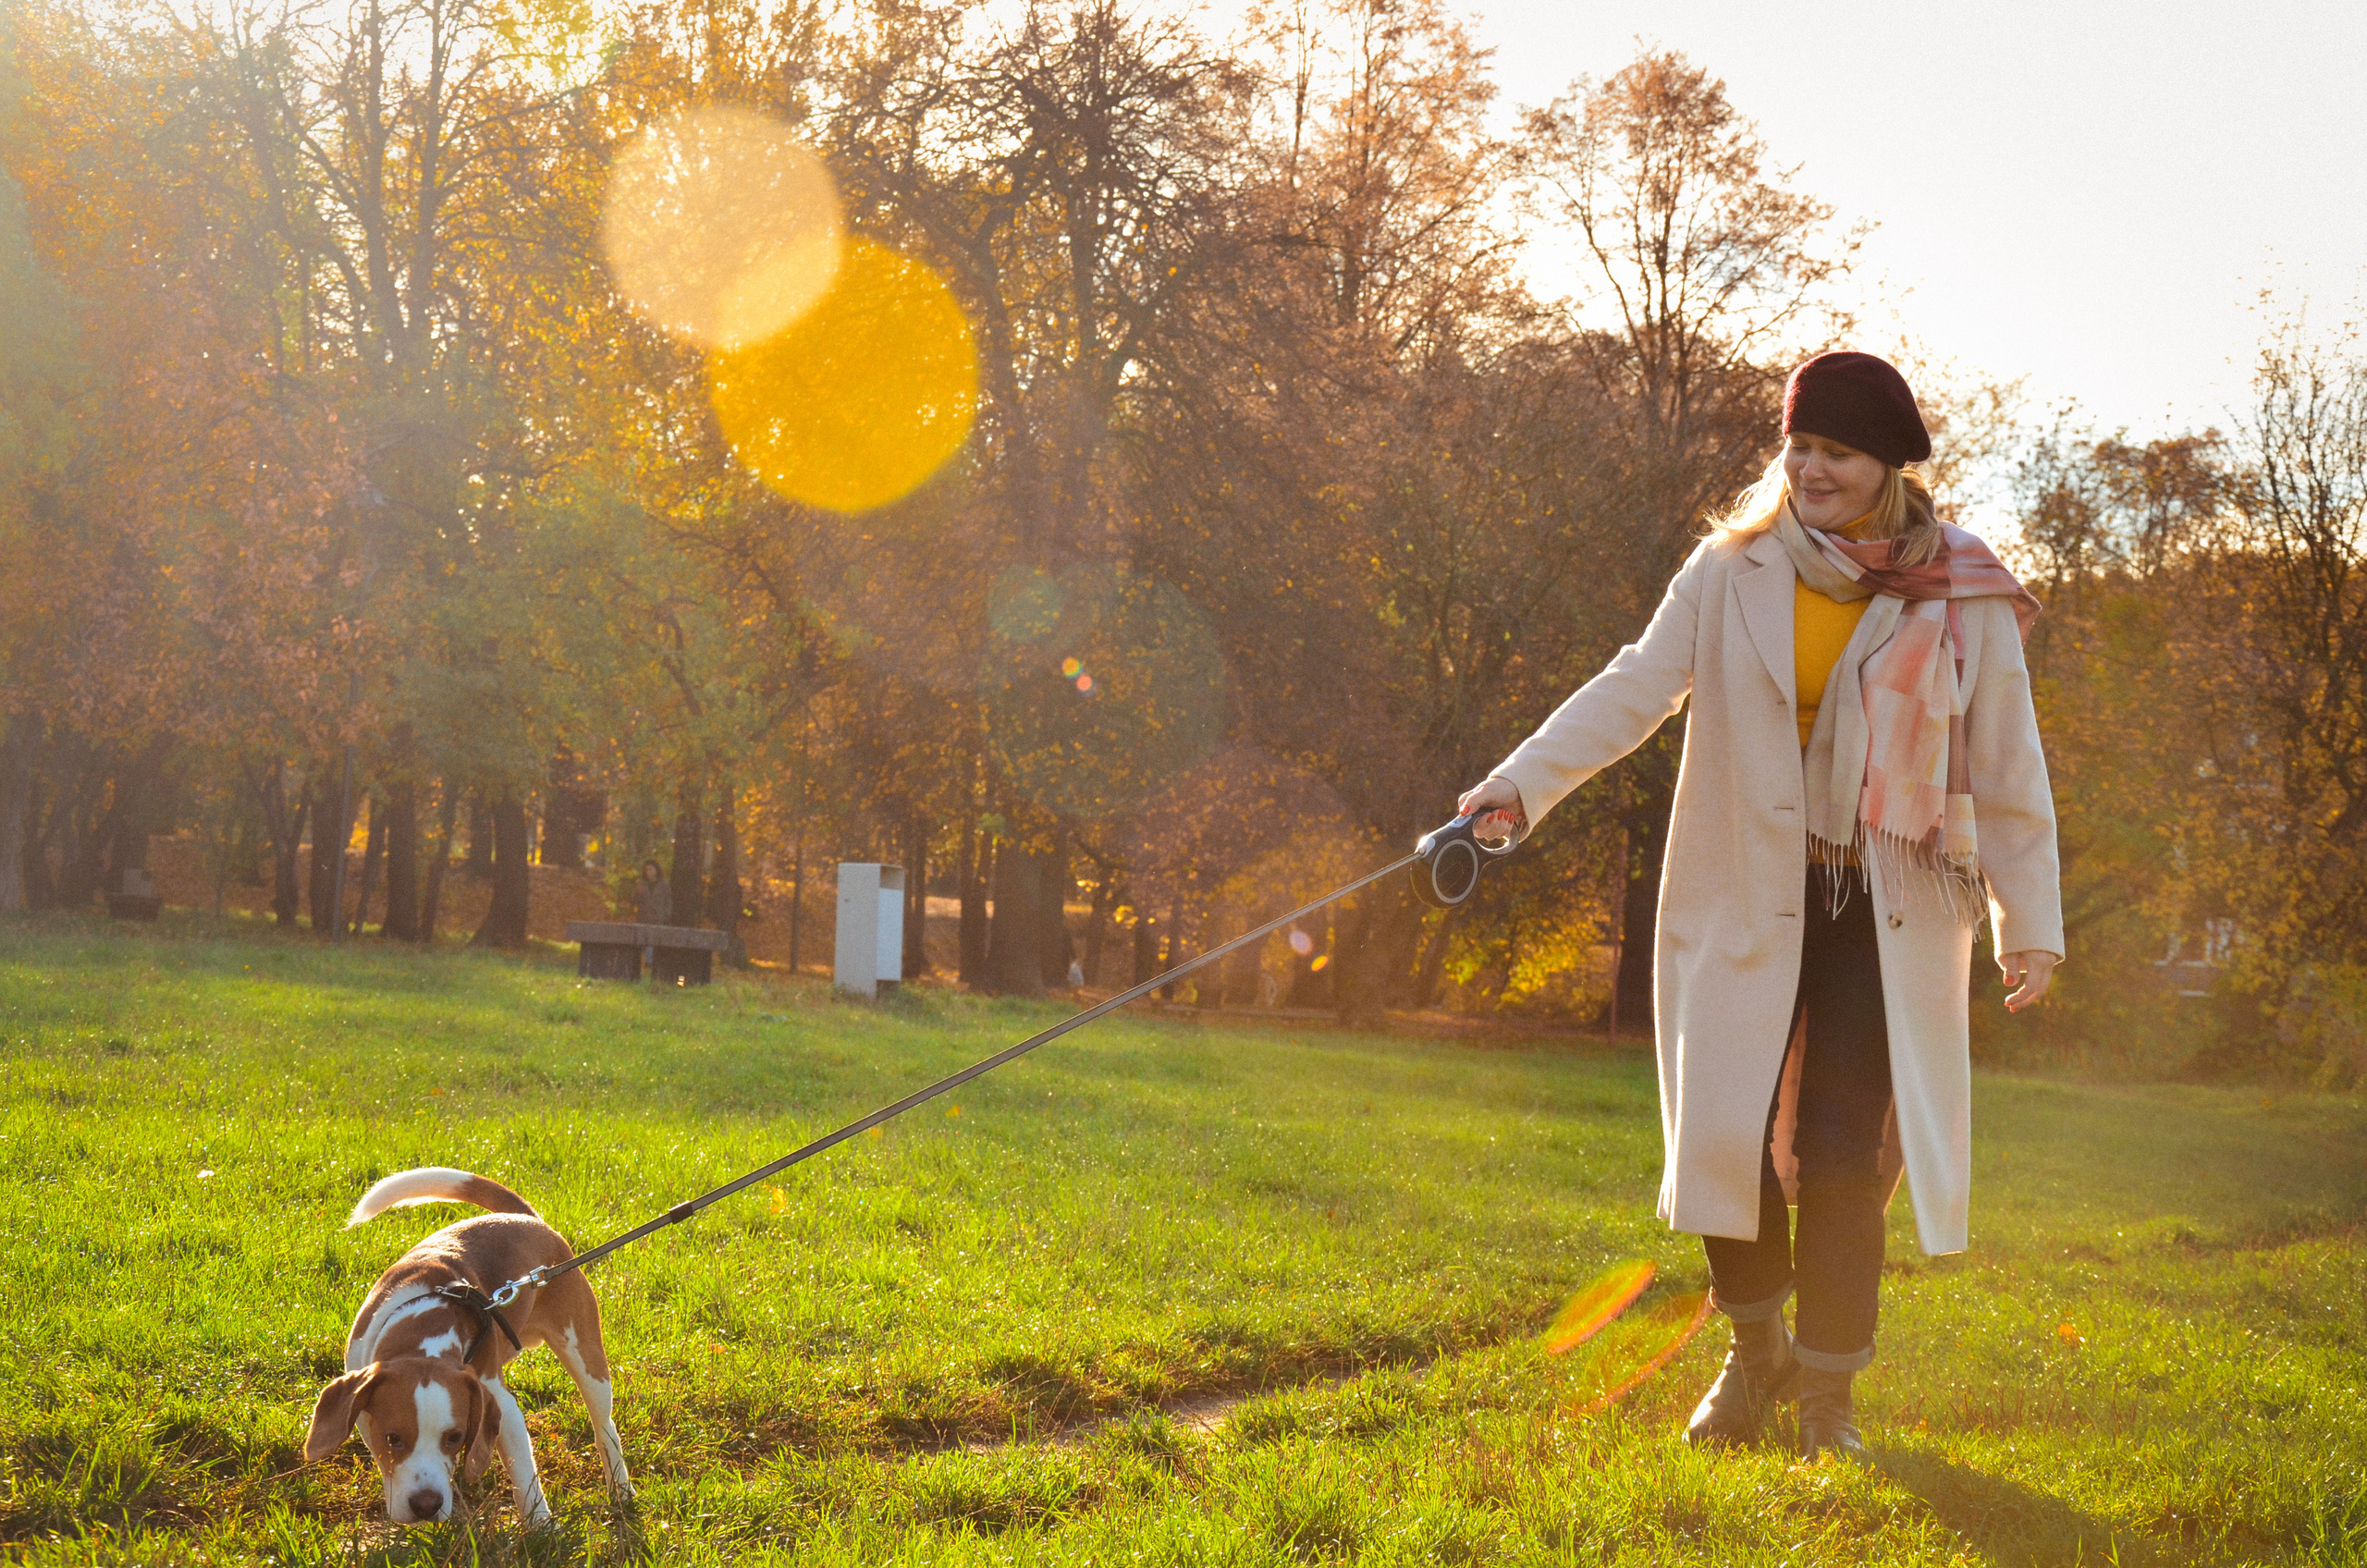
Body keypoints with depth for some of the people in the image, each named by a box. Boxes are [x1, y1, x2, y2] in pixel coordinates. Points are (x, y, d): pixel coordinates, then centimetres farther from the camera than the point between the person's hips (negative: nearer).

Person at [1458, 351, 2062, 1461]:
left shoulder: (1962, 601, -1)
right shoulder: (1734, 573, 1)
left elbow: (2007, 772, 4)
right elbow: (1635, 689, -6)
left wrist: (2029, 927, 5)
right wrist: (1522, 783, -20)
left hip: (1888, 915, -1)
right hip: (1746, 901, 1)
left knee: (1844, 1157, -6)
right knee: (1726, 1136, 0)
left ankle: (1827, 1391, 12)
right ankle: (1755, 1352, 26)